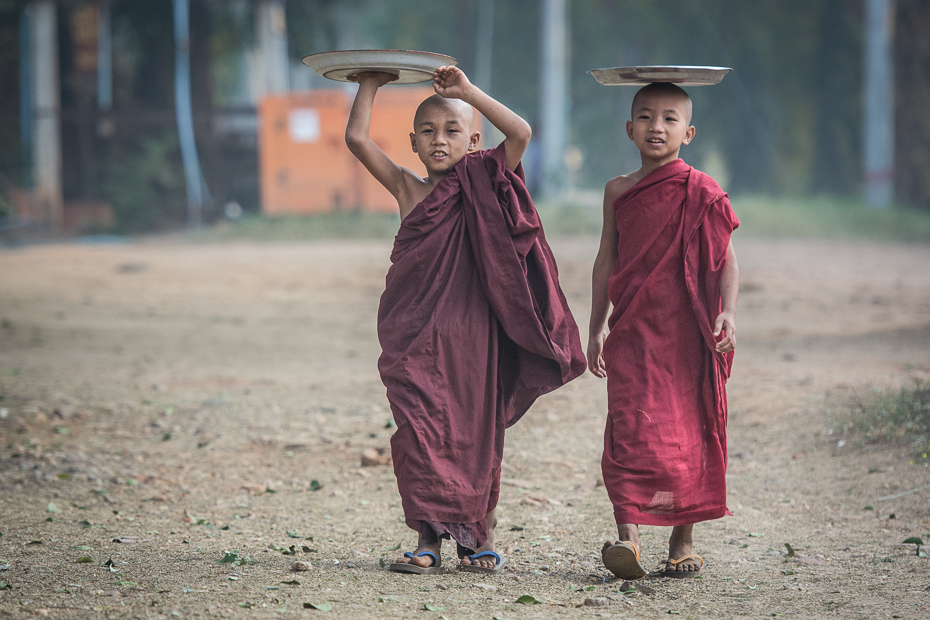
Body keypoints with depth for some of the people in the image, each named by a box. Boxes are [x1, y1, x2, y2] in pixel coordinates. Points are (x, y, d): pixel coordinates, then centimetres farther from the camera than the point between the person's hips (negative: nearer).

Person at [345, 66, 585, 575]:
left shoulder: (481, 187, 1)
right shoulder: (406, 188, 7)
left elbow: (520, 132, -12)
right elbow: (357, 138, 1)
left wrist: (468, 92, -9)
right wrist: (369, 86, 7)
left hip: (471, 333, -2)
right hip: (416, 336, 2)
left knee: (475, 431, 5)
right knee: (420, 432, 1)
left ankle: (480, 537, 14)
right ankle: (429, 538, 7)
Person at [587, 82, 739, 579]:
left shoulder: (700, 192, 0)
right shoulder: (619, 191, 9)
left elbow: (725, 259, 0)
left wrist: (727, 311, -16)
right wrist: (595, 328, 14)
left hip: (688, 333, -1)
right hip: (633, 331, 2)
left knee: (688, 430, 3)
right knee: (632, 429, -11)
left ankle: (683, 540, 15)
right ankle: (628, 536, -16)